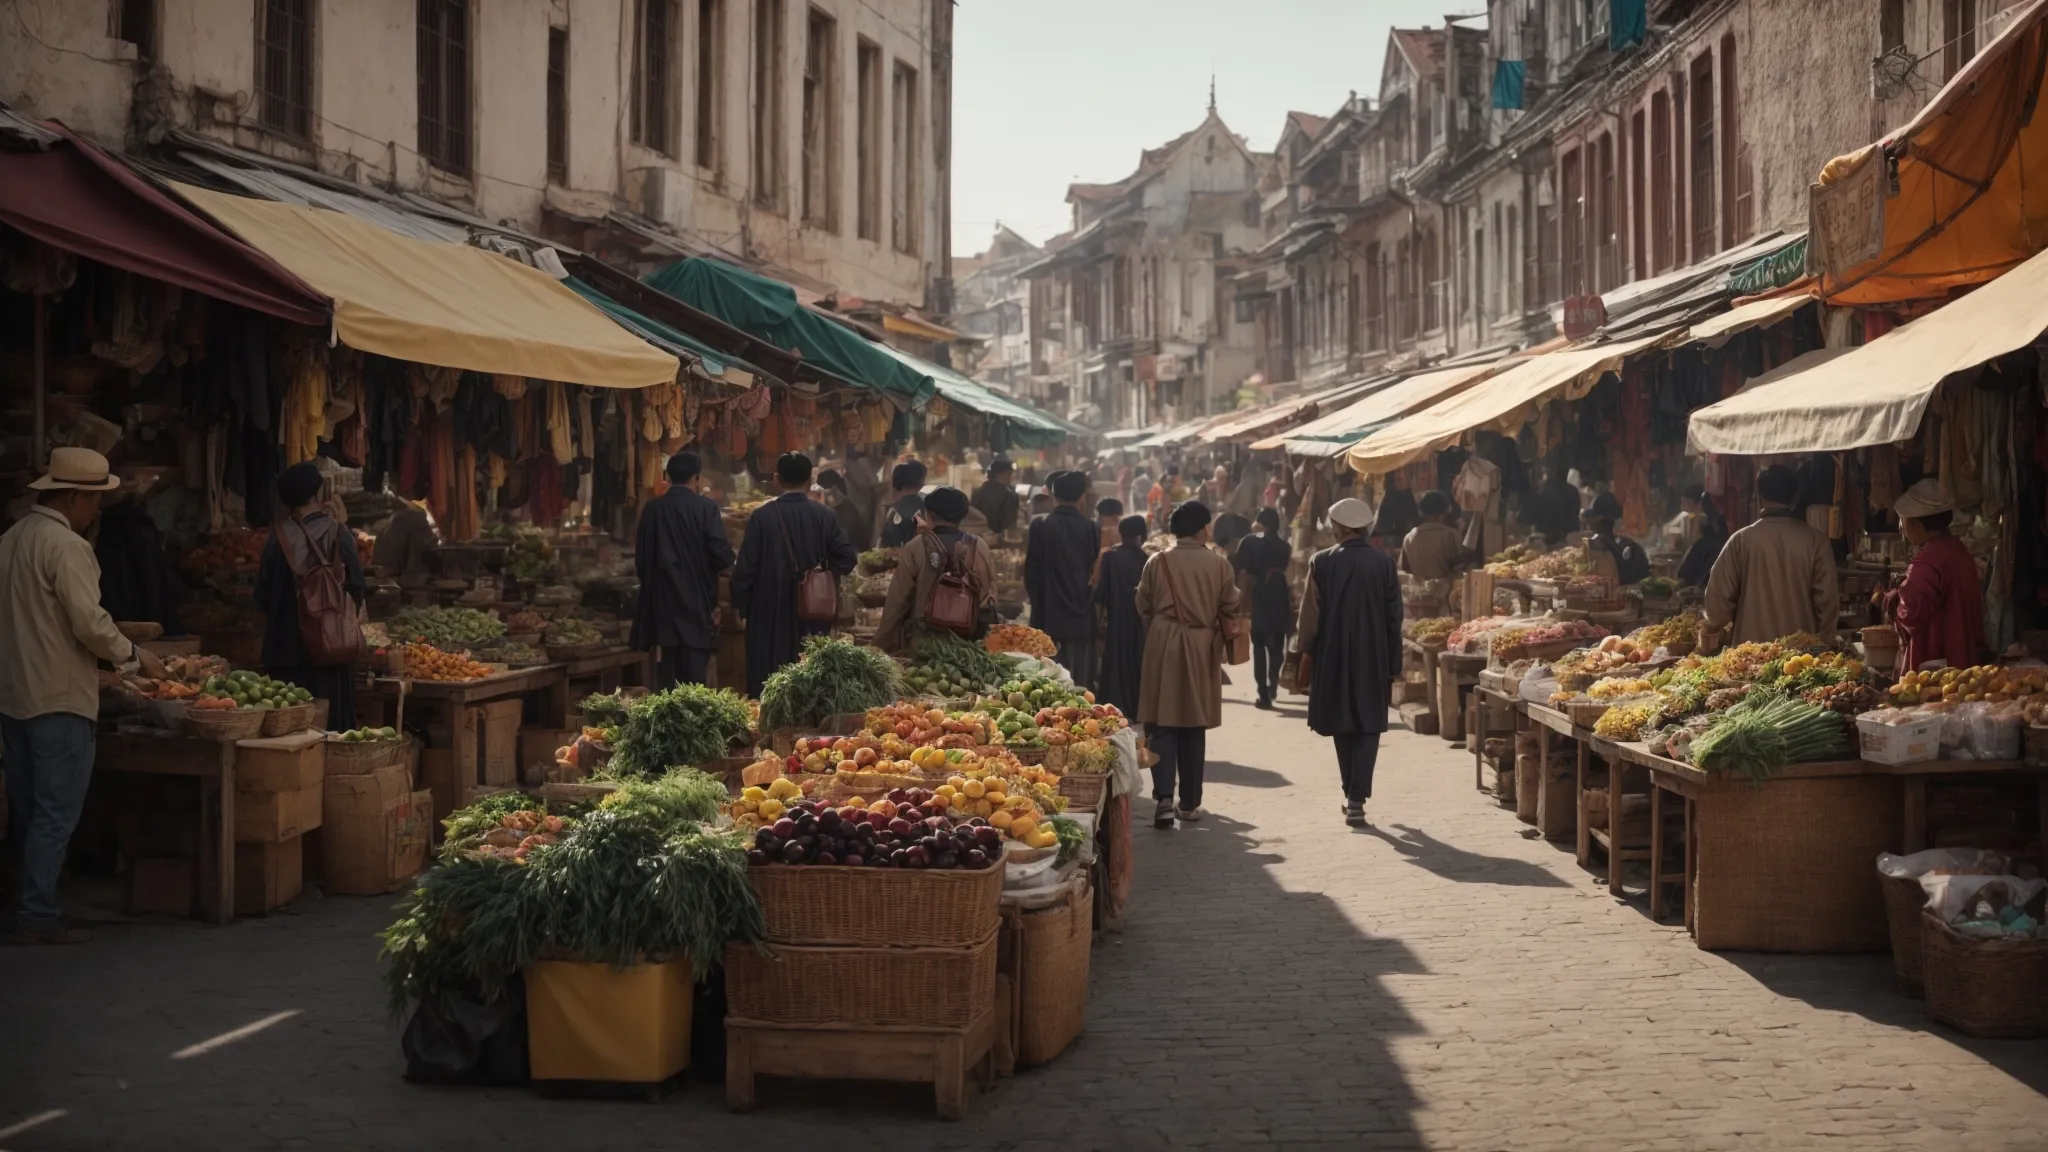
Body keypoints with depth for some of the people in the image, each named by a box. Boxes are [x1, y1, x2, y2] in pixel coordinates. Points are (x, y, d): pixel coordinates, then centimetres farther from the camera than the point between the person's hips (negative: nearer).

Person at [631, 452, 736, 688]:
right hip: (696, 602, -3)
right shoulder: (705, 507, -8)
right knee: (694, 681, 0)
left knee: (667, 677, 8)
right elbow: (722, 556, -14)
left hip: (662, 603, 3)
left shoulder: (652, 508, 2)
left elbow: (640, 558, 7)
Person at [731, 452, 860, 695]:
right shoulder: (824, 516, -5)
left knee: (768, 682, 4)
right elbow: (847, 558, -8)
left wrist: (741, 605, 5)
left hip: (771, 614, -1)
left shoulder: (762, 516, -9)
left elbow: (745, 566, -7)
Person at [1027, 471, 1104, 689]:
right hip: (1082, 614, 0)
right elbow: (1097, 570, 3)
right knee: (1080, 678, 3)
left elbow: (1031, 570, -1)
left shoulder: (1040, 526, -5)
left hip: (1049, 614, 0)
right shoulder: (1092, 528, -4)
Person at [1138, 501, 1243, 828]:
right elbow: (1230, 608, 2)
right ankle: (1189, 803, 16)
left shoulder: (1157, 563, -3)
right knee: (1194, 727, 11)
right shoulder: (1218, 565, -4)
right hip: (1202, 650, 1)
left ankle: (1164, 798, -16)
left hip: (1163, 647, -1)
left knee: (1162, 724, 0)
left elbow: (1143, 607, 4)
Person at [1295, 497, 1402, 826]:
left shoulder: (1322, 562, -7)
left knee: (1344, 726, 15)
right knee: (1368, 727, 3)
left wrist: (1306, 653, 8)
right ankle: (1357, 799, -9)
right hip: (1373, 659, 0)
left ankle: (1351, 794, 23)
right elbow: (1394, 618, -1)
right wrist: (1393, 667, 7)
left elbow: (1310, 614, -5)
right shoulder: (1384, 563, -4)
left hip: (1333, 657, 1)